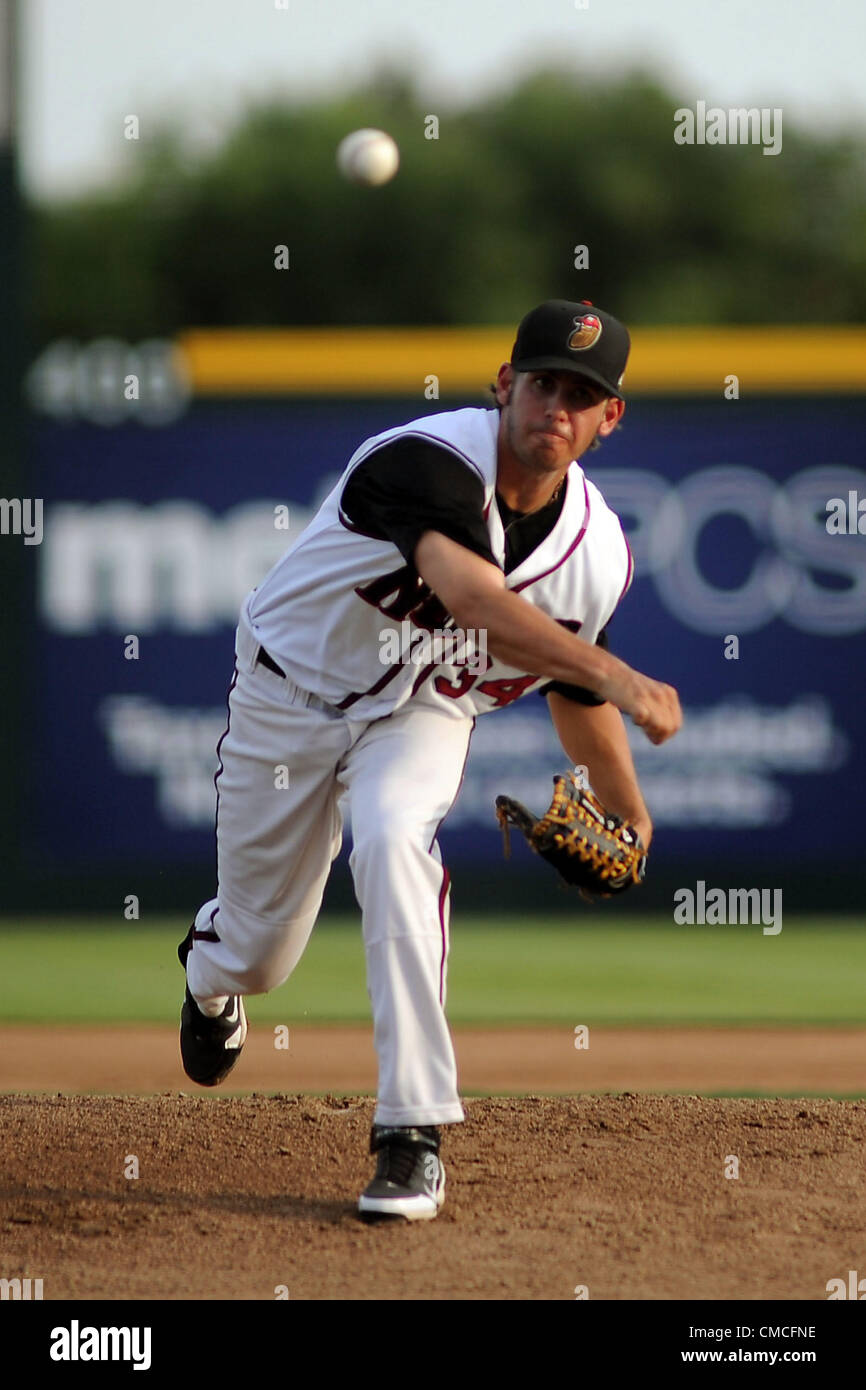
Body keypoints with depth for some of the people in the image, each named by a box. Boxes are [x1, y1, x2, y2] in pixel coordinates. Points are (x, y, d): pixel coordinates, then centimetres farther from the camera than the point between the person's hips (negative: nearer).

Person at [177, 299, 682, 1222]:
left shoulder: (597, 549, -15)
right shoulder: (429, 462, -33)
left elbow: (573, 692, 5)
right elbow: (470, 593, -52)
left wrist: (633, 823, 13)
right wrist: (617, 677, -62)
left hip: (422, 718, 2)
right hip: (293, 694, -2)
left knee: (393, 840, -33)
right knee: (256, 955, 10)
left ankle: (414, 1134, -30)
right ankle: (208, 969, 53)